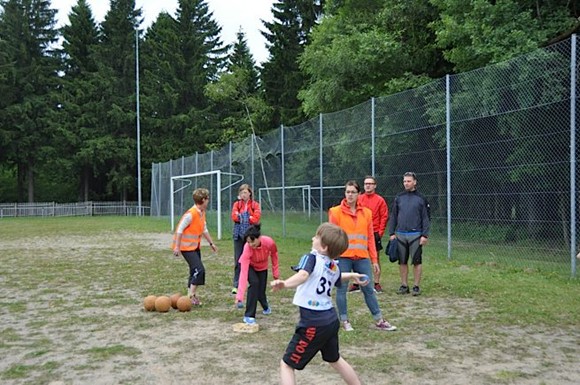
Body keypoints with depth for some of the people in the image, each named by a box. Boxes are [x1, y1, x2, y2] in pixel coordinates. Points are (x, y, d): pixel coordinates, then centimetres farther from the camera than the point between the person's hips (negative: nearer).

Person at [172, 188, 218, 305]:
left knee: (195, 271, 11)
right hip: (187, 247, -9)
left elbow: (204, 229, 18)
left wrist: (211, 243, 21)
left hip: (196, 246, 9)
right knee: (199, 270, -15)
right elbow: (179, 230, -20)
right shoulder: (191, 214, -21)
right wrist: (177, 247, -21)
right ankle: (191, 295, -8)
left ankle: (191, 295, 19)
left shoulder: (202, 213, 6)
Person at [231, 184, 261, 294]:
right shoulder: (236, 204, 8)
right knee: (238, 260, -2)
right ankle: (236, 285, 1)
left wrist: (241, 216, -6)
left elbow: (256, 218, -10)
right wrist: (248, 217, -10)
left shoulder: (255, 205, 4)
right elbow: (234, 217, -6)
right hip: (239, 234, 1)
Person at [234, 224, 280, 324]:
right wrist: (239, 295, -47)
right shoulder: (247, 249, -40)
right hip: (248, 265, -2)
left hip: (262, 267, 3)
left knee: (261, 291, 0)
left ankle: (266, 307, 39)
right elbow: (244, 273, -43)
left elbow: (274, 255, -9)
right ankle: (249, 316, -18)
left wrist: (275, 272, 0)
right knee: (254, 283, -29)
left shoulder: (269, 242, -34)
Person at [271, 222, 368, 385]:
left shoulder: (312, 258, -15)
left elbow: (303, 275, -38)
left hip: (313, 323, -8)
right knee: (335, 360, 31)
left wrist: (284, 284, -57)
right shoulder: (334, 267, 8)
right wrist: (352, 275, 55)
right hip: (331, 319, 8)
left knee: (287, 364, 3)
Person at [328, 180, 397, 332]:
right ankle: (344, 321, 17)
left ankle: (379, 321, 16)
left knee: (369, 289, 7)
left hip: (362, 257, 3)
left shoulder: (366, 213, 8)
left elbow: (370, 238, 10)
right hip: (342, 257, -2)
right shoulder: (336, 212, -1)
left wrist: (374, 259, 10)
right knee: (341, 289, 4)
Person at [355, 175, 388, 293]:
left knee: (376, 258, 4)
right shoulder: (358, 199, 6)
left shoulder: (380, 200, 0)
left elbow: (384, 217, -2)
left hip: (374, 233, -2)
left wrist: (380, 232, -8)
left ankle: (377, 284, 12)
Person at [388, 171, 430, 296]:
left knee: (417, 261, 0)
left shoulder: (421, 198, 2)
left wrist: (425, 235, -8)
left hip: (415, 235, -3)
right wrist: (391, 233, 5)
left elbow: (426, 218, 0)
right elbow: (393, 216, 11)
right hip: (400, 235, 3)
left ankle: (416, 286, 8)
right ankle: (404, 285, 16)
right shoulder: (399, 198, 9)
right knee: (402, 262, 8)